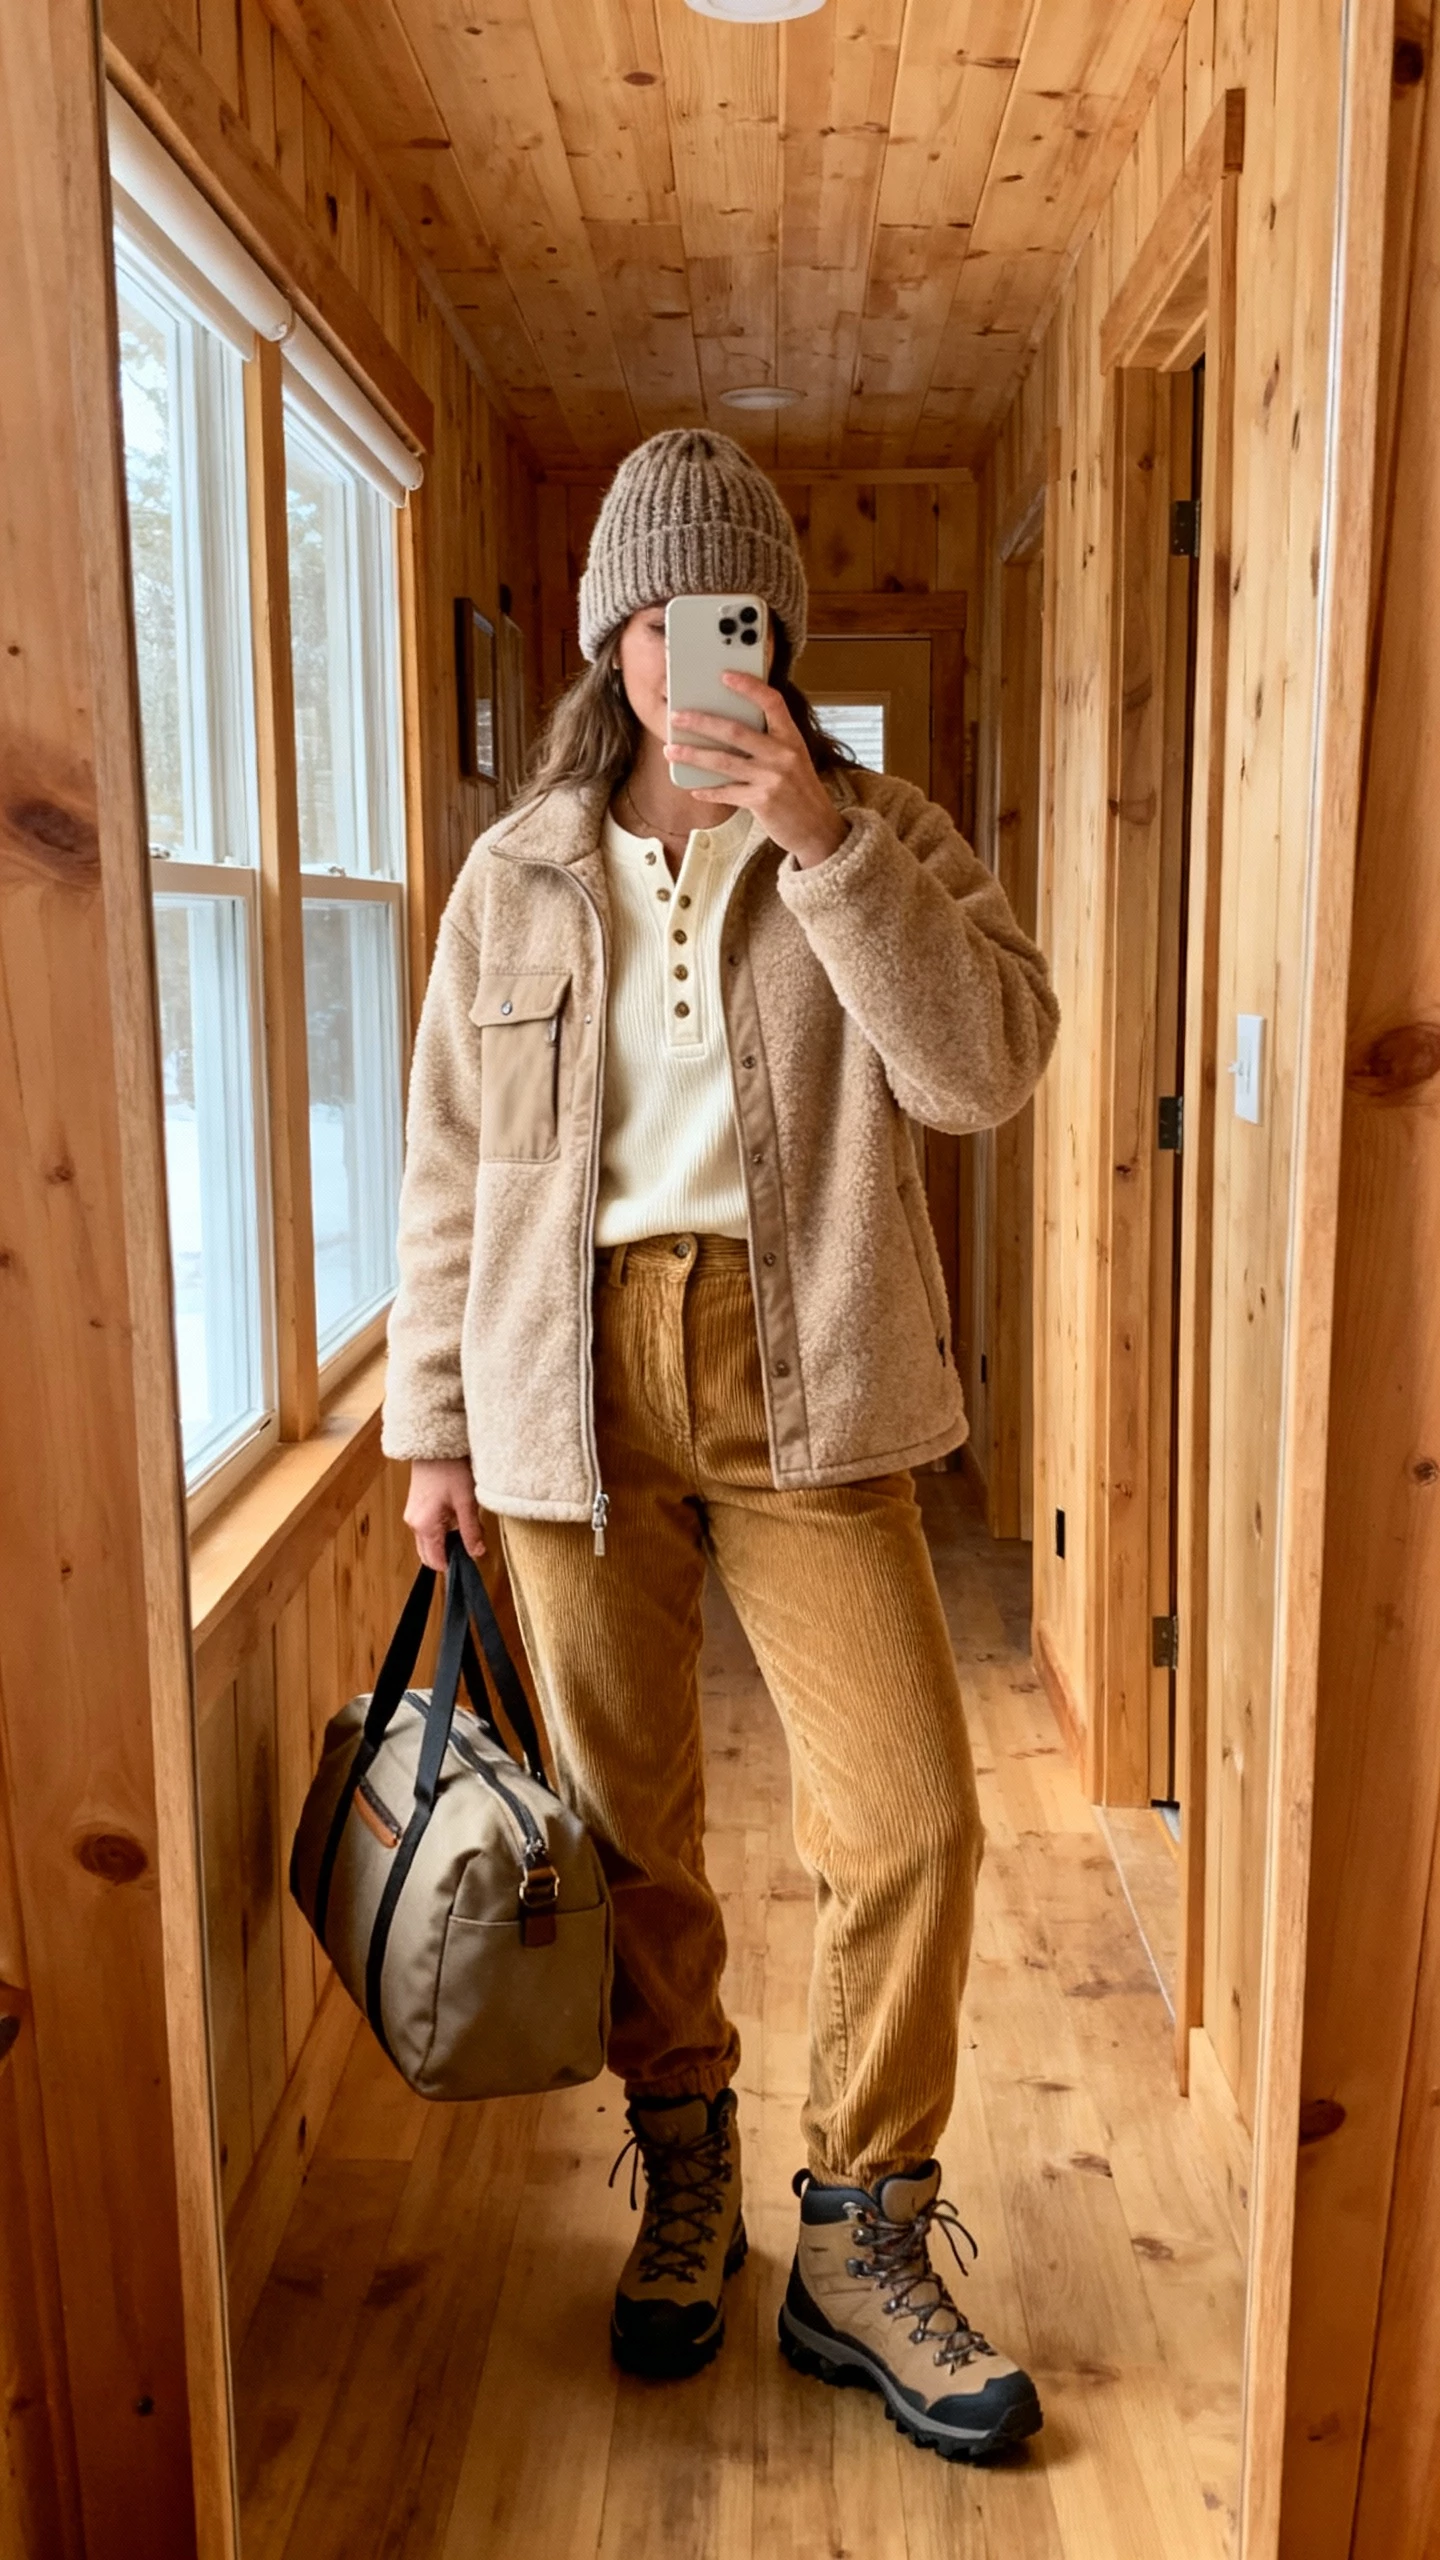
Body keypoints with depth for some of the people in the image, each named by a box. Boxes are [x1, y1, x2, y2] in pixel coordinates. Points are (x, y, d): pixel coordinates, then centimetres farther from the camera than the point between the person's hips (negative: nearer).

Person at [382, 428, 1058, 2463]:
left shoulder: (879, 840, 5)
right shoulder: (518, 878, 9)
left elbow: (988, 1068, -12)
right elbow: (449, 1167, 10)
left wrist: (820, 842, -18)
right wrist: (434, 1422, 7)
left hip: (799, 1382, -1)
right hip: (572, 1378, 1)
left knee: (910, 1815, -5)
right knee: (629, 1824, 10)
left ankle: (861, 2242, 17)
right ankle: (686, 2175, 34)